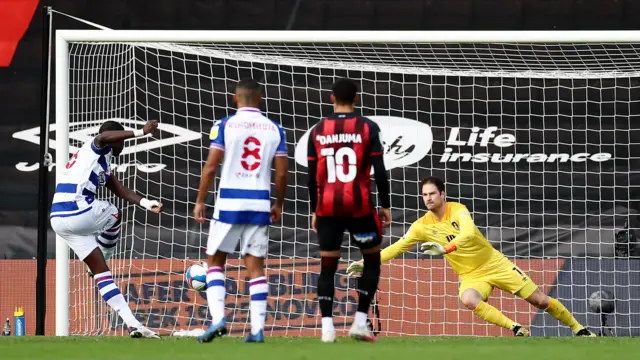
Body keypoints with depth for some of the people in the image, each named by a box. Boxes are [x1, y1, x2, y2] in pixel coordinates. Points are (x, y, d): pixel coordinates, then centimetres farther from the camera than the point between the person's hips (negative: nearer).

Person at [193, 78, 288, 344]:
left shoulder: (224, 126, -3)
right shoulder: (275, 130, 5)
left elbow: (211, 166, -7)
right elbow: (281, 173, 4)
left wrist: (200, 200, 1)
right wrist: (279, 204, 17)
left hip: (229, 202, -2)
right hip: (260, 204, 2)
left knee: (215, 261, 10)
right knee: (256, 266, 7)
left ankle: (217, 318, -7)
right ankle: (257, 329, 2)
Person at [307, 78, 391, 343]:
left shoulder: (318, 131, 5)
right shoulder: (368, 128, -3)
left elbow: (312, 175, 7)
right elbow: (379, 171, -6)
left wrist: (314, 211, 16)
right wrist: (385, 206, 3)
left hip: (327, 207, 2)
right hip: (359, 206, -2)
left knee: (327, 266, 9)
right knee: (372, 259, 15)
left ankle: (327, 326, -3)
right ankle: (360, 323, 6)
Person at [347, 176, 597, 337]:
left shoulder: (457, 210, -17)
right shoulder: (422, 226, -6)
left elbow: (468, 233, -35)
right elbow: (397, 247, -4)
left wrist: (445, 248, -51)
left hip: (494, 263, -2)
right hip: (471, 275, 2)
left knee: (539, 300, -2)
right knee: (468, 299, -35)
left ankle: (578, 329, 18)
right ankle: (516, 330, -28)